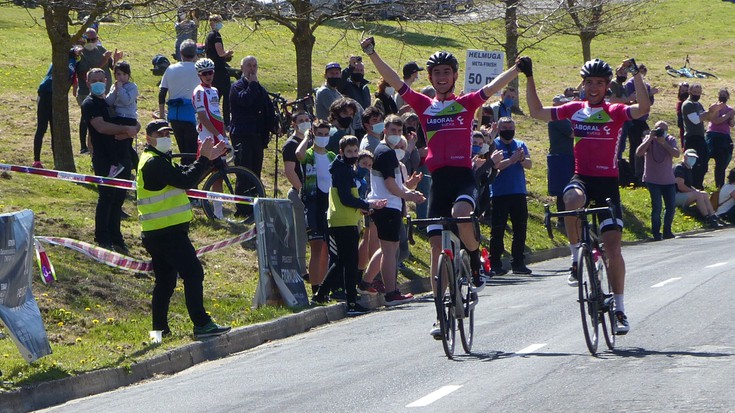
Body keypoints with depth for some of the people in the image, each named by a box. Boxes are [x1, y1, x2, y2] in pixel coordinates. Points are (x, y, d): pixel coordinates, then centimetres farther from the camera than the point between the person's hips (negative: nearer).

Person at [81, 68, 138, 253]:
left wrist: (127, 133, -11)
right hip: (104, 159, -7)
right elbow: (101, 126, -20)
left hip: (122, 156, 7)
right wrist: (126, 129, -16)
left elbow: (136, 124, 11)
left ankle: (115, 238, 15)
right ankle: (102, 240, 0)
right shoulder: (90, 104, -3)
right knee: (107, 197, -7)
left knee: (118, 198, 9)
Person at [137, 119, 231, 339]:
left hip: (156, 234, 11)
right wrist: (203, 159, -15)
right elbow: (186, 181, -22)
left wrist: (208, 159, 8)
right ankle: (201, 324, -16)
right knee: (193, 273, -13)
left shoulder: (160, 161, 20)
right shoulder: (154, 163, -15)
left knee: (165, 281, 15)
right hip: (168, 232, -11)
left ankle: (159, 328, 18)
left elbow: (184, 174, 18)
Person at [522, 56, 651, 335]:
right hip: (581, 178, 1)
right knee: (572, 200, -37)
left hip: (607, 182, -1)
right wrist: (528, 77, 4)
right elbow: (537, 111, 11)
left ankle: (619, 309, 2)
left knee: (613, 246, -6)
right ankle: (577, 257, -15)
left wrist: (636, 74, -23)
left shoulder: (615, 112, -1)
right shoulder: (574, 110, 8)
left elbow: (643, 108, -19)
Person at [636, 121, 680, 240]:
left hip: (668, 180, 3)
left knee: (671, 207, 4)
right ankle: (656, 234, -6)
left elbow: (676, 154, -16)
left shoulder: (670, 140, 0)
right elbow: (638, 153, -20)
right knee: (657, 206, -13)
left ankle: (667, 231, 21)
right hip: (653, 180, -3)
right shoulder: (649, 140, -6)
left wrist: (664, 143, -25)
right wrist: (650, 139, -24)